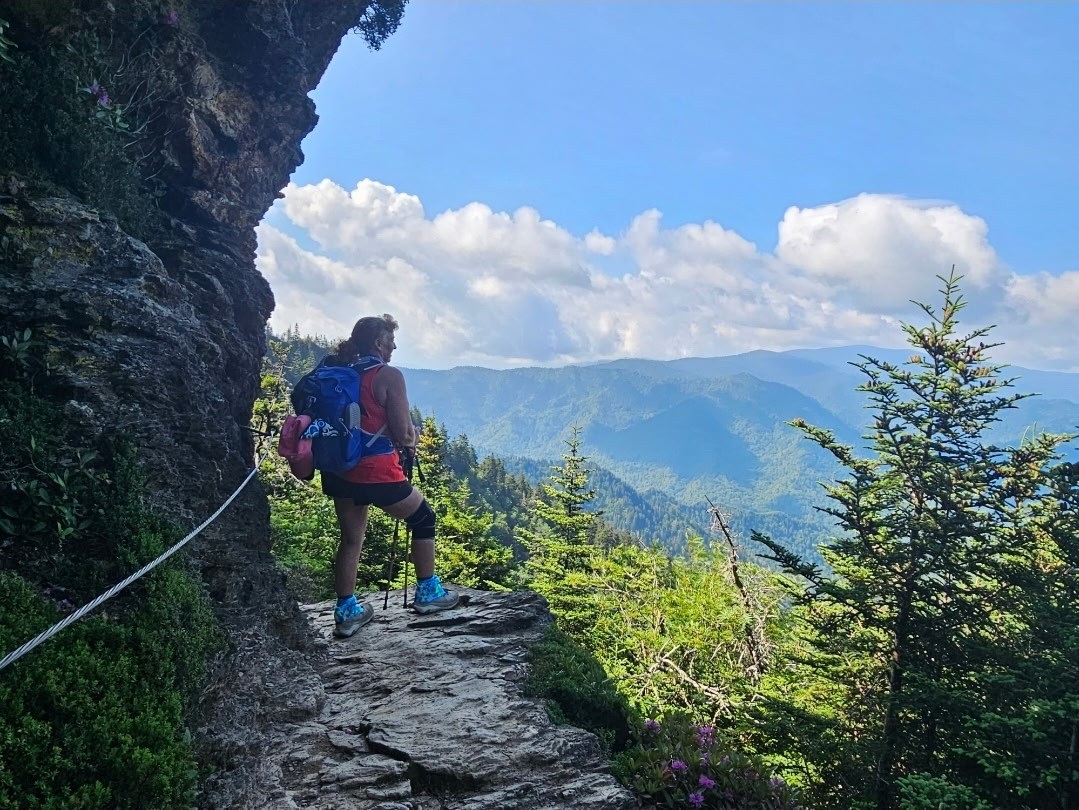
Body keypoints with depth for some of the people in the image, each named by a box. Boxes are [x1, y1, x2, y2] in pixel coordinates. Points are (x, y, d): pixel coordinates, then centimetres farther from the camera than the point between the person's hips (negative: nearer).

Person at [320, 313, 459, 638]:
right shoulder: (389, 376, -14)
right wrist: (410, 440, 7)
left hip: (339, 471, 7)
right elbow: (403, 435, -17)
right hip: (376, 474, -7)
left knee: (351, 538, 20)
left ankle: (346, 612, 24)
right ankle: (427, 593, 24)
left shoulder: (340, 373, 6)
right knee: (424, 518, 16)